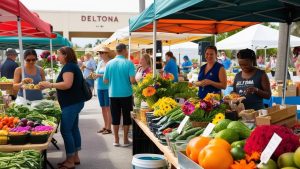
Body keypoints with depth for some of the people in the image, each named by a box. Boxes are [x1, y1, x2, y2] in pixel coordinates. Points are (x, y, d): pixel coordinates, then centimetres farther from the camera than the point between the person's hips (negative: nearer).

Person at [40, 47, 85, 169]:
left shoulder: (68, 66, -14)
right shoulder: (72, 66, 17)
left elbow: (67, 84, -26)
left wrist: (50, 85, -17)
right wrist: (52, 85, 17)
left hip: (71, 103, -11)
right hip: (74, 102, 11)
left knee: (65, 130, -7)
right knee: (73, 129, 14)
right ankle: (75, 157, 22)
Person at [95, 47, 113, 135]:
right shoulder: (100, 63, 13)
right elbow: (97, 73, 17)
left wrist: (100, 75, -21)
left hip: (107, 88, -7)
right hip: (100, 88, 7)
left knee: (108, 107, -2)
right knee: (103, 107, 13)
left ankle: (109, 128, 5)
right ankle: (105, 126, 23)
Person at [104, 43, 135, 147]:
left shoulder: (109, 63, 0)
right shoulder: (128, 63, -10)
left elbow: (105, 81, 3)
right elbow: (132, 80, -16)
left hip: (113, 94, 3)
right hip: (126, 94, -2)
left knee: (115, 117, 12)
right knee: (126, 117, 10)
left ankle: (116, 140, 18)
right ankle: (125, 140, 16)